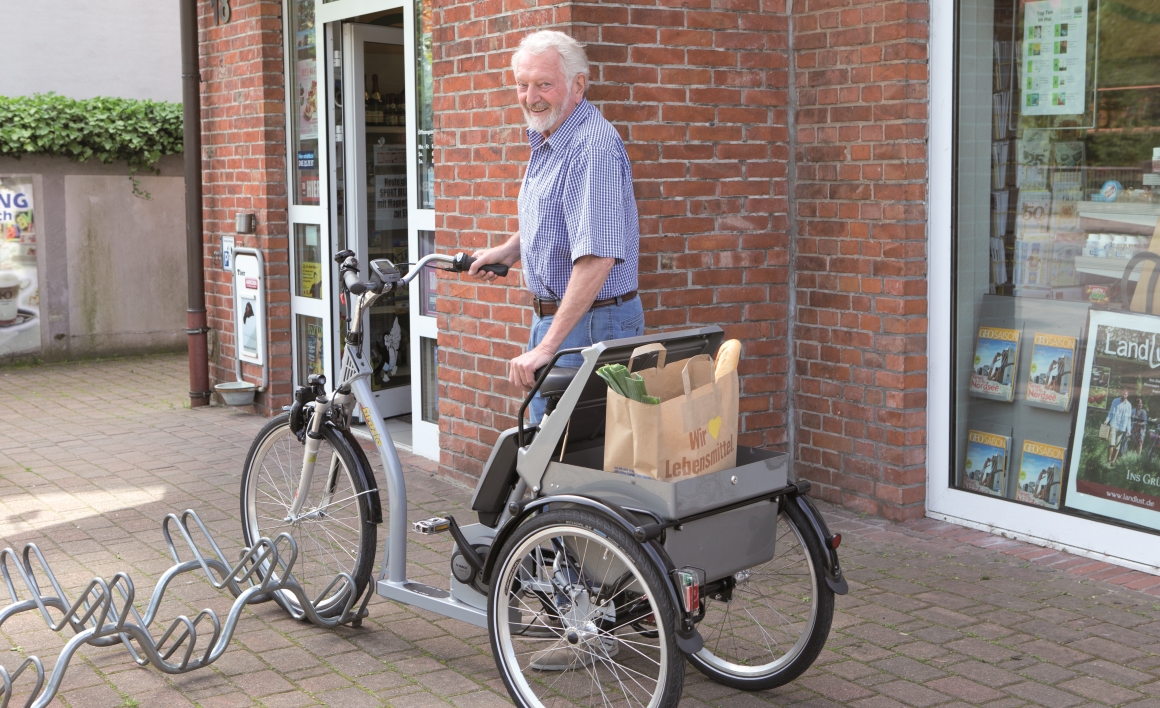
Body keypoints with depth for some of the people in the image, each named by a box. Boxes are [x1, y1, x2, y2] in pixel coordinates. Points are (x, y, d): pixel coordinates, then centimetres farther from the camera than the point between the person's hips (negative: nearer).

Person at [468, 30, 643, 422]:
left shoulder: (593, 147, -23)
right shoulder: (546, 141, 11)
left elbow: (596, 259, -31)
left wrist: (547, 346, -32)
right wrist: (509, 250, 13)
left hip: (588, 323, -10)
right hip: (551, 316, 10)